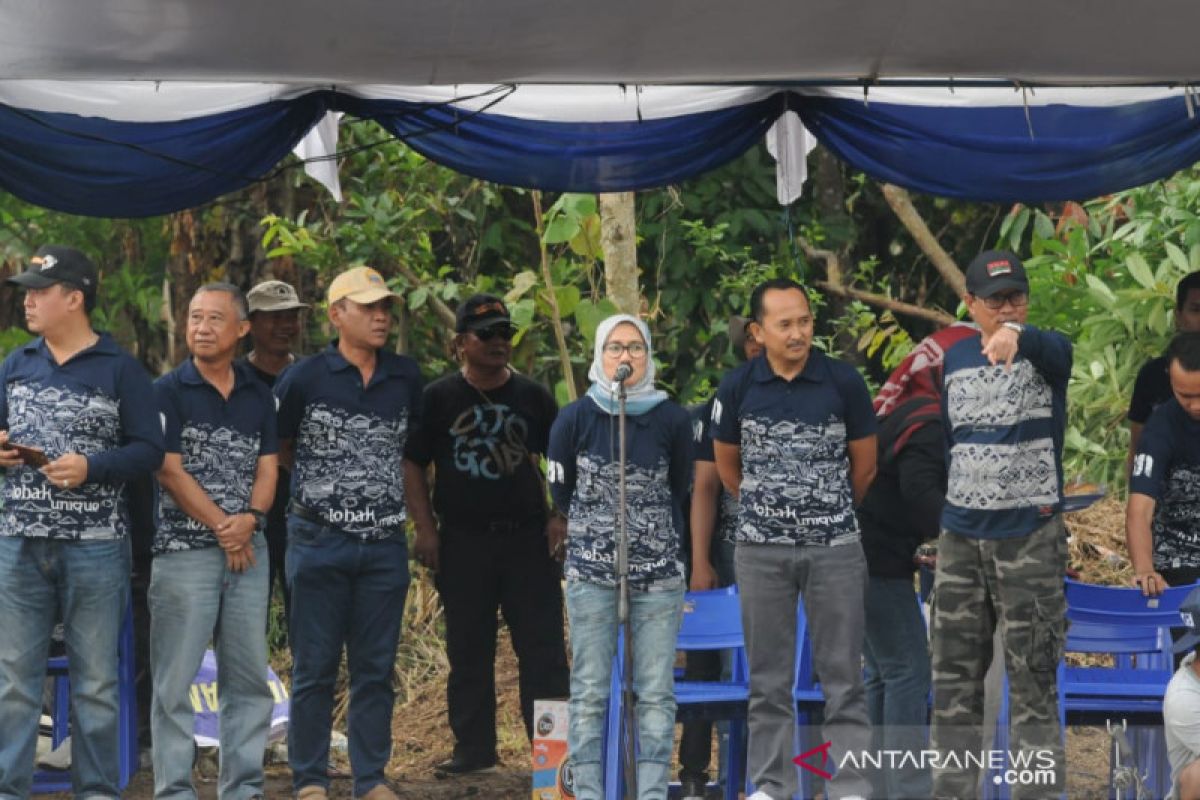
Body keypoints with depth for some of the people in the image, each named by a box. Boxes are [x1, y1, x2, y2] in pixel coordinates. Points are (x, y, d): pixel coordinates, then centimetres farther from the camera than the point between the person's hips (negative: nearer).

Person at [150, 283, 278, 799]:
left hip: (249, 550, 4)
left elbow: (267, 467, 8)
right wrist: (223, 527, -10)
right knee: (175, 679, -4)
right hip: (184, 549, -4)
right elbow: (169, 470, -7)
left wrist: (251, 519, -12)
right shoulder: (168, 392, -1)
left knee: (249, 678, 6)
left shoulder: (259, 397, 13)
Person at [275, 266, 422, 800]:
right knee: (315, 666, 1)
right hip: (319, 539, -3)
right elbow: (274, 450, 4)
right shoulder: (303, 379, -5)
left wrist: (422, 522, 16)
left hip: (385, 542, 3)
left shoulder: (406, 378, 7)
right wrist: (314, 486, 3)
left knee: (376, 667, 6)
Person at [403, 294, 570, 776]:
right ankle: (473, 749, 14)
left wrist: (560, 518, 0)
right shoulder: (438, 399, 4)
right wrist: (425, 529, -4)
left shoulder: (533, 397, 8)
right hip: (462, 540, 0)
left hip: (528, 537, 1)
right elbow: (412, 465, 5)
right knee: (468, 650, 6)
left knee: (543, 646, -2)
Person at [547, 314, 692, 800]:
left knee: (656, 692, 0)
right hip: (591, 572, -1)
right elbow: (560, 492, 10)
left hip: (659, 573, 1)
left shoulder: (672, 421, -1)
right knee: (589, 692, -1)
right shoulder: (575, 419, -3)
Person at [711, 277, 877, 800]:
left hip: (835, 546, -1)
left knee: (843, 675, 1)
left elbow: (864, 464, 6)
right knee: (768, 677, 7)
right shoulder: (737, 389, -4)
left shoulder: (844, 382, -7)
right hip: (761, 548, 1)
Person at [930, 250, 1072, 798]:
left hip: (1030, 536, -5)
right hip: (960, 534, 5)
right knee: (954, 676, 8)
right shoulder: (955, 359, 9)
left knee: (1033, 681, -4)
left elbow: (1050, 346, -32)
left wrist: (1015, 334, -54)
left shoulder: (1046, 354, -6)